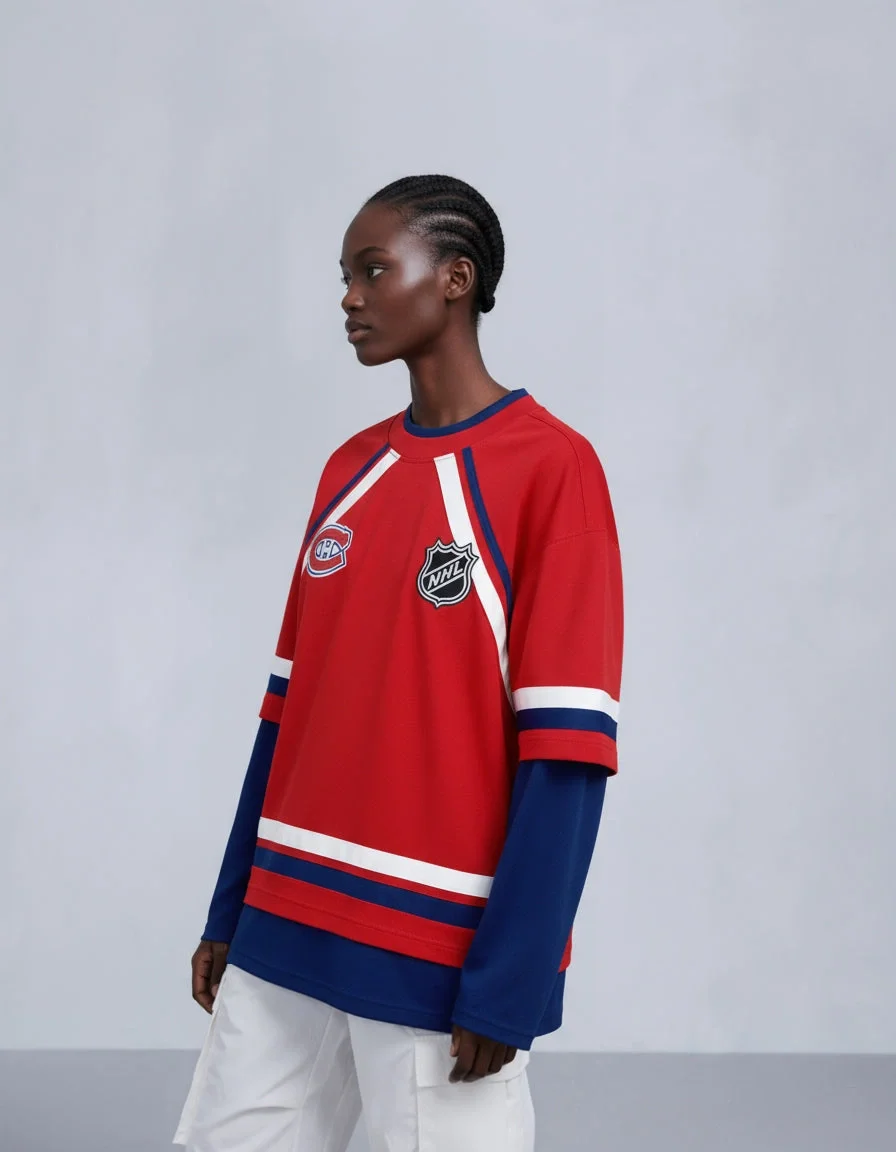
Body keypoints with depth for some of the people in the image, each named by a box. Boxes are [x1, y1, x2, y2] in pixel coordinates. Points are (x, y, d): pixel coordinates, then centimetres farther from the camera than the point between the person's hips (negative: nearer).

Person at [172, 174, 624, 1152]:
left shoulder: (550, 466, -9)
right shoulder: (350, 468, 11)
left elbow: (565, 749, -13)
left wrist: (508, 985, -16)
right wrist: (231, 912, 13)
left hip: (442, 952, -6)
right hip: (289, 928, 6)